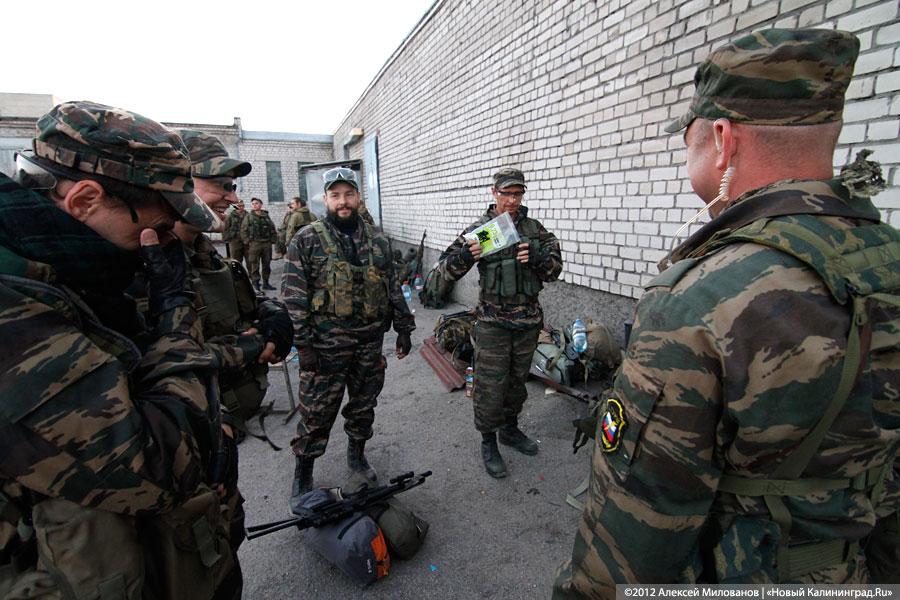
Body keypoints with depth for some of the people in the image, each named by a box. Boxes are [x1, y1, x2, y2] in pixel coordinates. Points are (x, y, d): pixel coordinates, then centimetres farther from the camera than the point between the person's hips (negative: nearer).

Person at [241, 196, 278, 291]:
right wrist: (247, 242, -7)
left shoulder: (266, 216, 12)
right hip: (254, 244, -3)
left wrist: (272, 240, 6)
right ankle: (255, 284, 4)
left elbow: (272, 229, 15)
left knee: (267, 265, 8)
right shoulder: (249, 216, 3)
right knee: (255, 266, -2)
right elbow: (243, 230, 0)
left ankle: (265, 284, 17)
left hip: (267, 244, 3)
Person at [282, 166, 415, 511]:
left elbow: (393, 288, 12)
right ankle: (302, 478, 25)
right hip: (325, 347, -4)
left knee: (364, 405, 18)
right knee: (316, 413, 5)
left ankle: (357, 455, 41)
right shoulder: (307, 241, -5)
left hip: (370, 343, 4)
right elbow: (294, 295, -9)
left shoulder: (378, 241, 7)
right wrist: (304, 344, -13)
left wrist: (404, 328, 10)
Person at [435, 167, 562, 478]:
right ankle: (488, 442, 24)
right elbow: (445, 269, -7)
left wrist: (536, 257, -18)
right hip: (492, 323, -4)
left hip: (528, 322, 4)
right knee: (490, 386, 3)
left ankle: (510, 429, 40)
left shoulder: (534, 229, 3)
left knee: (517, 381, 19)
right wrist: (464, 256, -29)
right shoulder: (479, 229, -6)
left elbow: (555, 267, 3)